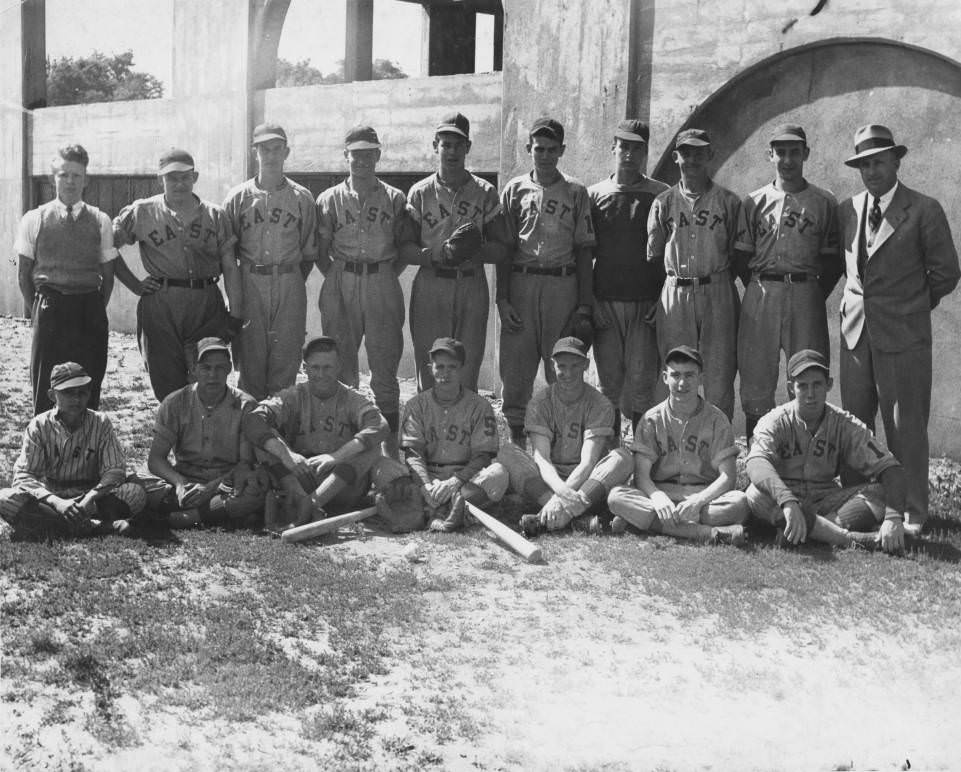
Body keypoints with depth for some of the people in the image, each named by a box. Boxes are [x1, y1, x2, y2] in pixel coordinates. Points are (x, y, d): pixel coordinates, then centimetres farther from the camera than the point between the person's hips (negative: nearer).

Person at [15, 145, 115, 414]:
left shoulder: (100, 221, 7)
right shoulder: (34, 219, 5)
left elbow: (108, 275, 10)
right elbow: (24, 274, 8)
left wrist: (96, 311, 4)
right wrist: (35, 311, 3)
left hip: (90, 311, 1)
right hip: (49, 308, -1)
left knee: (89, 389, 2)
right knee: (45, 389, -1)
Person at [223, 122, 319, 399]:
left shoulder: (302, 198, 5)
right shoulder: (238, 197, 5)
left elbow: (309, 252, 9)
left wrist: (293, 282, 4)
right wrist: (236, 289, 2)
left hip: (290, 284, 0)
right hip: (249, 283, 0)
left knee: (286, 355, 1)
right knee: (250, 355, 2)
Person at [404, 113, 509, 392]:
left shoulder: (486, 193, 8)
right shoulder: (419, 193, 6)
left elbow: (501, 248, 6)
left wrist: (476, 250, -15)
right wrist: (438, 254, -17)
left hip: (472, 287, 1)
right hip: (430, 287, 0)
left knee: (467, 374, 2)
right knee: (429, 371, 1)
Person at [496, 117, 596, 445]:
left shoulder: (575, 193, 8)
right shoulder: (514, 190, 9)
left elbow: (584, 250, 8)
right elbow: (503, 248, 7)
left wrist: (585, 303, 1)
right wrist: (503, 298, -2)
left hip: (563, 285, 0)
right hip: (521, 283, 1)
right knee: (516, 365, 1)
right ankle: (516, 436, 11)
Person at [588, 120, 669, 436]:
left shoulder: (660, 195, 4)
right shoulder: (594, 194, 9)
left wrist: (662, 299, -5)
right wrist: (589, 301, 3)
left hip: (646, 303, -2)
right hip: (604, 302, 2)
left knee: (642, 380, -3)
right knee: (609, 379, 6)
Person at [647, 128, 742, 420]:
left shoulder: (728, 201, 6)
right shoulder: (664, 202, 10)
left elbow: (739, 255, 8)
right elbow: (653, 256, 12)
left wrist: (719, 285, -1)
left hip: (717, 295, -1)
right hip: (674, 295, 1)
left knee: (719, 375, -2)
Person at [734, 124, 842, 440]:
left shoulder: (825, 203, 7)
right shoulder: (754, 202, 10)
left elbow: (834, 260, 6)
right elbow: (741, 257, 9)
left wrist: (814, 296, -1)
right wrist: (761, 291, 2)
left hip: (807, 295, -1)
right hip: (760, 298, 1)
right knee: (755, 382, 2)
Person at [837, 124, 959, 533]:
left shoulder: (924, 210, -4)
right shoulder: (847, 210, 10)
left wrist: (912, 305, 6)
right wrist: (861, 300, 11)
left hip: (904, 334, -4)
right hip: (856, 330, 4)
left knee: (906, 425, 0)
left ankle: (912, 511, 10)